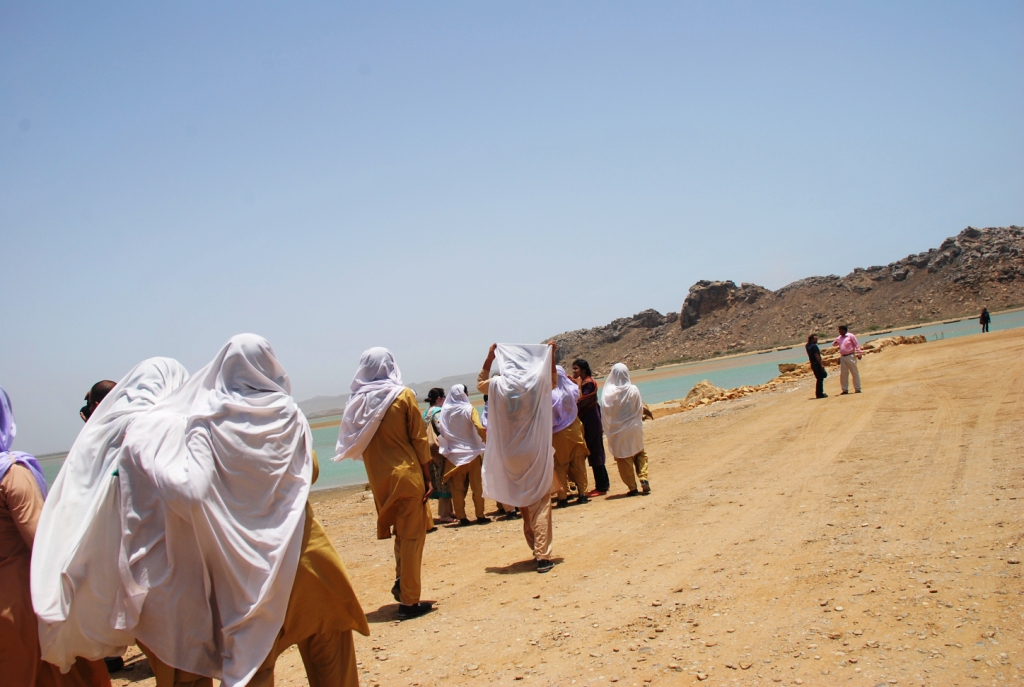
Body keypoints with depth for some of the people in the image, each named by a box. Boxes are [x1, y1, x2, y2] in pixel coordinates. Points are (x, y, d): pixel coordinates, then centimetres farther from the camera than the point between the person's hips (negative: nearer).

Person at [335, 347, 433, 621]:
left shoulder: (357, 400, 1)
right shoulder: (403, 395, -7)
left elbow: (354, 444, 6)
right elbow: (419, 439, -8)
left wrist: (376, 472, 14)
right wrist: (428, 477, -3)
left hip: (378, 479, 4)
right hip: (406, 474, -4)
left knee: (401, 533, 24)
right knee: (412, 536, 4)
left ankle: (401, 582, 21)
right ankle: (409, 600, 7)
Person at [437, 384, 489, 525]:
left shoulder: (444, 411, -1)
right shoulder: (468, 409, -9)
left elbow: (441, 431, -1)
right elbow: (480, 428, -17)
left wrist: (449, 442, 12)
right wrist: (487, 441, -5)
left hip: (453, 454, 2)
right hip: (471, 452, -2)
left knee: (457, 487, 8)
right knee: (477, 486, 7)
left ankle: (461, 517, 9)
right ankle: (480, 516, 8)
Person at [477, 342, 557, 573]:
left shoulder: (498, 385, -3)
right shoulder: (537, 382, -5)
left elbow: (480, 383, 21)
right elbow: (554, 380, 20)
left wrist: (490, 357, 20)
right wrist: (551, 356, 23)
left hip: (510, 456, 2)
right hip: (536, 453, -2)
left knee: (523, 502, 17)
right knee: (540, 503, -3)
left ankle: (536, 548, 27)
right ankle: (543, 555, -11)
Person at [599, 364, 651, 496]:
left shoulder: (608, 392, -13)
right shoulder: (633, 390, -10)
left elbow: (605, 412, -8)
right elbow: (640, 409, -2)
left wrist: (610, 428, 8)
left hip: (617, 431, -1)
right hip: (634, 429, 1)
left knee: (624, 460, 9)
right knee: (639, 453, 21)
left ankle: (632, 487, 10)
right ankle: (643, 478, 4)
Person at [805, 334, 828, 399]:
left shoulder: (808, 346, 7)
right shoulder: (814, 346, -17)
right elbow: (817, 356, -21)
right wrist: (821, 365, -19)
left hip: (813, 364, 9)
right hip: (817, 364, -9)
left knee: (819, 379, 17)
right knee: (820, 379, -3)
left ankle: (818, 393, 20)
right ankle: (820, 394, -2)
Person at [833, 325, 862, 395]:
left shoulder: (850, 336, -4)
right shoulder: (839, 338, 14)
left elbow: (856, 345, -5)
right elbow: (834, 344, 24)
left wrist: (859, 353, -12)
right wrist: (835, 342, 0)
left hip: (850, 357, -6)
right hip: (842, 357, 6)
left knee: (855, 373, 0)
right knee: (843, 374, 5)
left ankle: (857, 389, 4)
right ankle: (845, 389, 12)